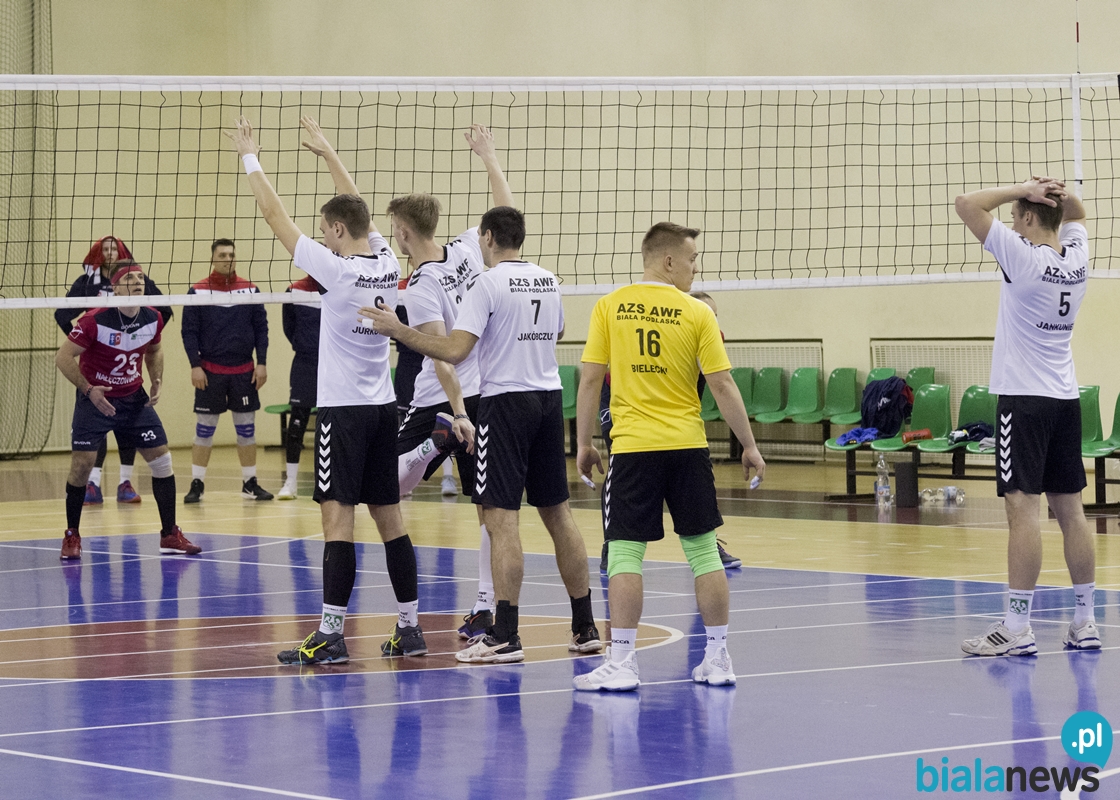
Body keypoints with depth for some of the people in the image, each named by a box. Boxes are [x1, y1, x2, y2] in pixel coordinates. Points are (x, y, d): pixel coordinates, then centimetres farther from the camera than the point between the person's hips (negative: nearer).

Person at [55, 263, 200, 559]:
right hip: (95, 399, -4)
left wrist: (157, 381, 1)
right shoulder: (95, 321, -21)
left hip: (134, 398, 4)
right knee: (82, 464, -12)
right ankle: (72, 536, 6)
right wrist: (89, 390, -26)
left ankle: (170, 536, 9)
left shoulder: (153, 319, -6)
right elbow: (63, 357, -17)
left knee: (162, 459, -1)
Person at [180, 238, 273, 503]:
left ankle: (250, 483, 13)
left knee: (246, 428, 6)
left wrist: (261, 363, -1)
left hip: (244, 371, 2)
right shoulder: (198, 291, -2)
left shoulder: (250, 290, 4)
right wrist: (195, 365, -10)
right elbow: (189, 331, -2)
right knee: (204, 429, 1)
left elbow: (261, 329, 6)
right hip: (210, 371, -2)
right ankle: (197, 483, 7)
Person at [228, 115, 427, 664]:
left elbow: (274, 215, -9)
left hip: (344, 409, -7)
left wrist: (248, 157, 1)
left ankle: (331, 635, -14)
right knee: (388, 517, 11)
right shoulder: (386, 262, 3)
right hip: (383, 406, 7)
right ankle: (409, 628, 14)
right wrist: (323, 150, 30)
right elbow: (354, 206, 20)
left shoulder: (335, 267, -15)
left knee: (337, 517, -10)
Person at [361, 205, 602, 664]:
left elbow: (454, 351, -19)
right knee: (557, 512, 12)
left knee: (501, 518, -7)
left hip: (506, 399, -7)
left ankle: (505, 636, -11)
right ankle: (585, 628, 15)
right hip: (549, 398, 7)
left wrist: (398, 330, -13)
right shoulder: (548, 281, 10)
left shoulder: (488, 285, -11)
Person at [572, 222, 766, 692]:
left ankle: (621, 662, -6)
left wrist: (583, 444, 8)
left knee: (625, 552, 0)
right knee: (703, 550, 9)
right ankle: (717, 660, 13)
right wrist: (749, 446, 5)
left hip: (632, 446, 0)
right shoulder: (696, 313, -2)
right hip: (687, 446, 0)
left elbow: (590, 379, -1)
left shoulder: (610, 306, 0)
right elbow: (722, 386, -3)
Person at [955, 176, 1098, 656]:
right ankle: (1085, 623, 13)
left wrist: (1020, 190, -6)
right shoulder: (1077, 256, 6)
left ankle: (1017, 628, -12)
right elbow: (1077, 215, 29)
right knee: (1070, 510, 9)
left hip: (1024, 400, -7)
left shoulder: (1024, 255, -14)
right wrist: (1061, 193, 8)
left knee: (1023, 509, -10)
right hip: (1065, 399, 7)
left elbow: (967, 204, -14)